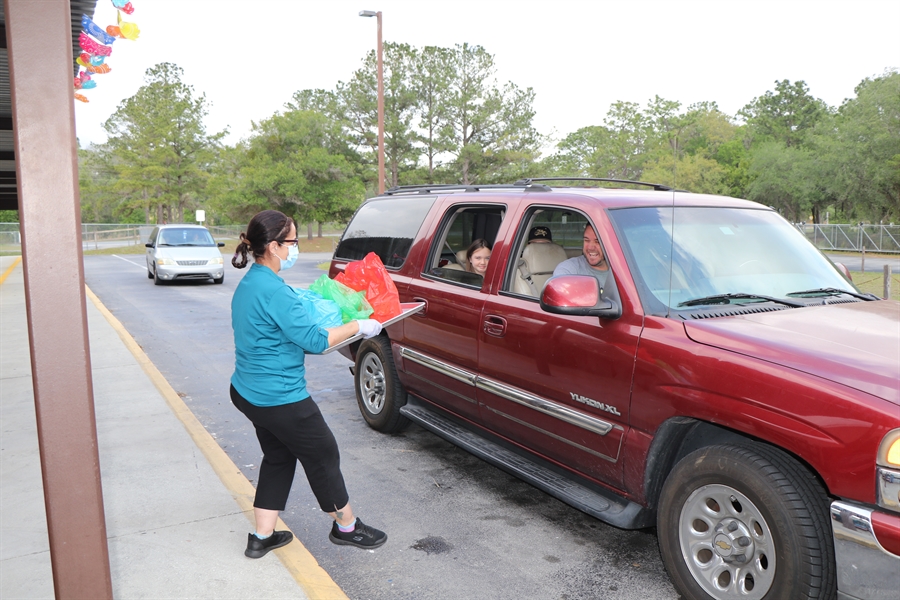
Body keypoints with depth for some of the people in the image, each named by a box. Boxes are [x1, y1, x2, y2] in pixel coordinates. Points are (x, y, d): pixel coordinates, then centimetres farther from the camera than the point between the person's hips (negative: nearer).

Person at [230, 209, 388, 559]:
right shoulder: (273, 290, -25)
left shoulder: (248, 284, 7)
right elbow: (313, 340, -24)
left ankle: (262, 538, 30)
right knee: (323, 456, 9)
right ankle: (346, 527, 28)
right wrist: (359, 327, -13)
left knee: (278, 458, 22)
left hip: (248, 392, 10)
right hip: (280, 398, -10)